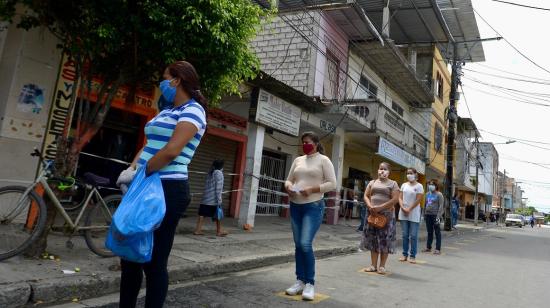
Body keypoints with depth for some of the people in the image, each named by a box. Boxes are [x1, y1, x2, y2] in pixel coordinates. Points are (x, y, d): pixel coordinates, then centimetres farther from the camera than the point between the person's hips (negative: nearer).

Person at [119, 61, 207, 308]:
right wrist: (131, 170, 0)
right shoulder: (167, 112, 20)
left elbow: (171, 151, -20)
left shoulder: (192, 110, -8)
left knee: (154, 261, -1)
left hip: (167, 190, -9)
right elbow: (149, 146, 16)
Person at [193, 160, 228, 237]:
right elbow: (218, 188, -13)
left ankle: (197, 230, 3)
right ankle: (219, 231, 17)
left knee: (202, 214, 5)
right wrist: (219, 200, -14)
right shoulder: (219, 173, -6)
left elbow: (207, 186, 16)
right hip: (214, 199, -7)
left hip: (205, 198, 7)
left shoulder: (210, 173, 16)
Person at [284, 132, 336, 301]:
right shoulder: (298, 160, 14)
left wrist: (312, 189, -17)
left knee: (305, 244, -14)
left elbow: (332, 184, -6)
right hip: (295, 206, 6)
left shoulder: (323, 160, -1)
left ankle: (310, 283, 0)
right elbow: (289, 179, 17)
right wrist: (288, 187, -6)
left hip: (313, 206, -5)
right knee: (298, 245, 8)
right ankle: (300, 281, 19)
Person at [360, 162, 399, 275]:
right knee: (372, 239, 5)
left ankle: (382, 266, 7)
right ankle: (373, 265, 12)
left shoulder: (393, 184, 2)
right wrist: (370, 206, -10)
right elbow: (366, 196, 11)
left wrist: (380, 207, -16)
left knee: (385, 240, -2)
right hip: (372, 214, 4)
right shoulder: (372, 182, 15)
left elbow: (395, 199, -8)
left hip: (386, 214, -4)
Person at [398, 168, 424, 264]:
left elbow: (418, 200, -9)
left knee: (413, 236, -1)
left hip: (414, 214, -4)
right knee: (404, 235, 6)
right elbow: (400, 198, 7)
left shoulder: (419, 186, -2)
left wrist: (409, 209, -13)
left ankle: (412, 256, 5)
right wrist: (403, 208, -8)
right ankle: (405, 254, 13)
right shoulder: (404, 185, 11)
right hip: (403, 213, 4)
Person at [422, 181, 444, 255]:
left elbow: (441, 206, -10)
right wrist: (424, 214, 14)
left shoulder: (439, 195, -5)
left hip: (435, 215, -6)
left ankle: (438, 249, 2)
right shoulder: (427, 194, 14)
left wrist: (438, 216, -17)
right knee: (429, 232, 12)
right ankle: (428, 247, 19)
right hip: (428, 215, 6)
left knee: (437, 232, 0)